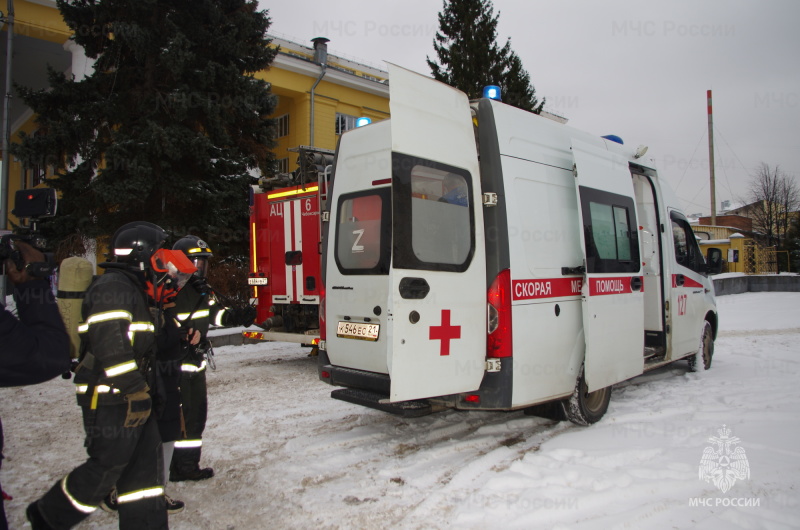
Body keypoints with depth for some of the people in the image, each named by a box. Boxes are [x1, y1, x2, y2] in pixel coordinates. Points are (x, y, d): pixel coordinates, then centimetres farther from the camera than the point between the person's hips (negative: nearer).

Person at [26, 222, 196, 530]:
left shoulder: (136, 290, 16)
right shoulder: (113, 287, -16)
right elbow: (110, 346, -25)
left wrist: (142, 389, 21)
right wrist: (137, 392, -23)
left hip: (132, 397, 10)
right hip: (110, 400, -10)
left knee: (146, 461, 10)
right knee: (105, 468, 3)